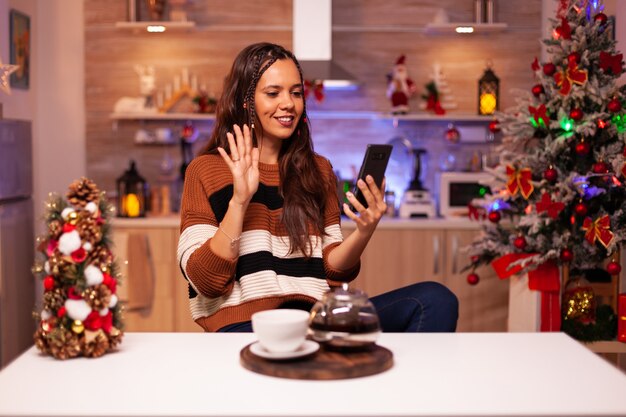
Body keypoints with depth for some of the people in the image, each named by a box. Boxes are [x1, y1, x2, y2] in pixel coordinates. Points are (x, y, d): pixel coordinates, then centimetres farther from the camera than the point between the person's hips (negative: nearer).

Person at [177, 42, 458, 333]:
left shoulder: (319, 170, 17)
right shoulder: (206, 169, 5)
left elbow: (332, 272, 11)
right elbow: (205, 282, -4)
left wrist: (364, 232, -9)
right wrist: (239, 200, -14)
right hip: (243, 325, -5)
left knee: (435, 300, -21)